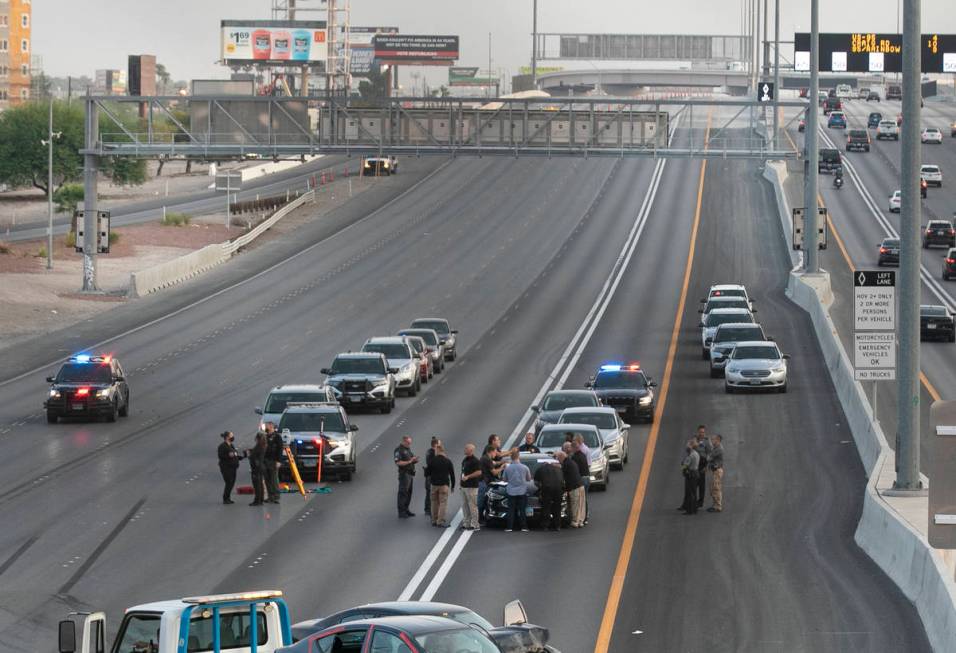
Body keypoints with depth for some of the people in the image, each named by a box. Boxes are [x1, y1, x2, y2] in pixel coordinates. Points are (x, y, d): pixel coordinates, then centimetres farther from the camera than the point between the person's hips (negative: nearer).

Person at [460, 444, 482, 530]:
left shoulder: (475, 461, -12)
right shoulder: (465, 460, 16)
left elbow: (479, 472, -19)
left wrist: (467, 477, -21)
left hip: (472, 486, -10)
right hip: (464, 486, 10)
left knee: (472, 506, -7)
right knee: (464, 506, 12)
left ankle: (474, 525, -4)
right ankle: (466, 523, 18)